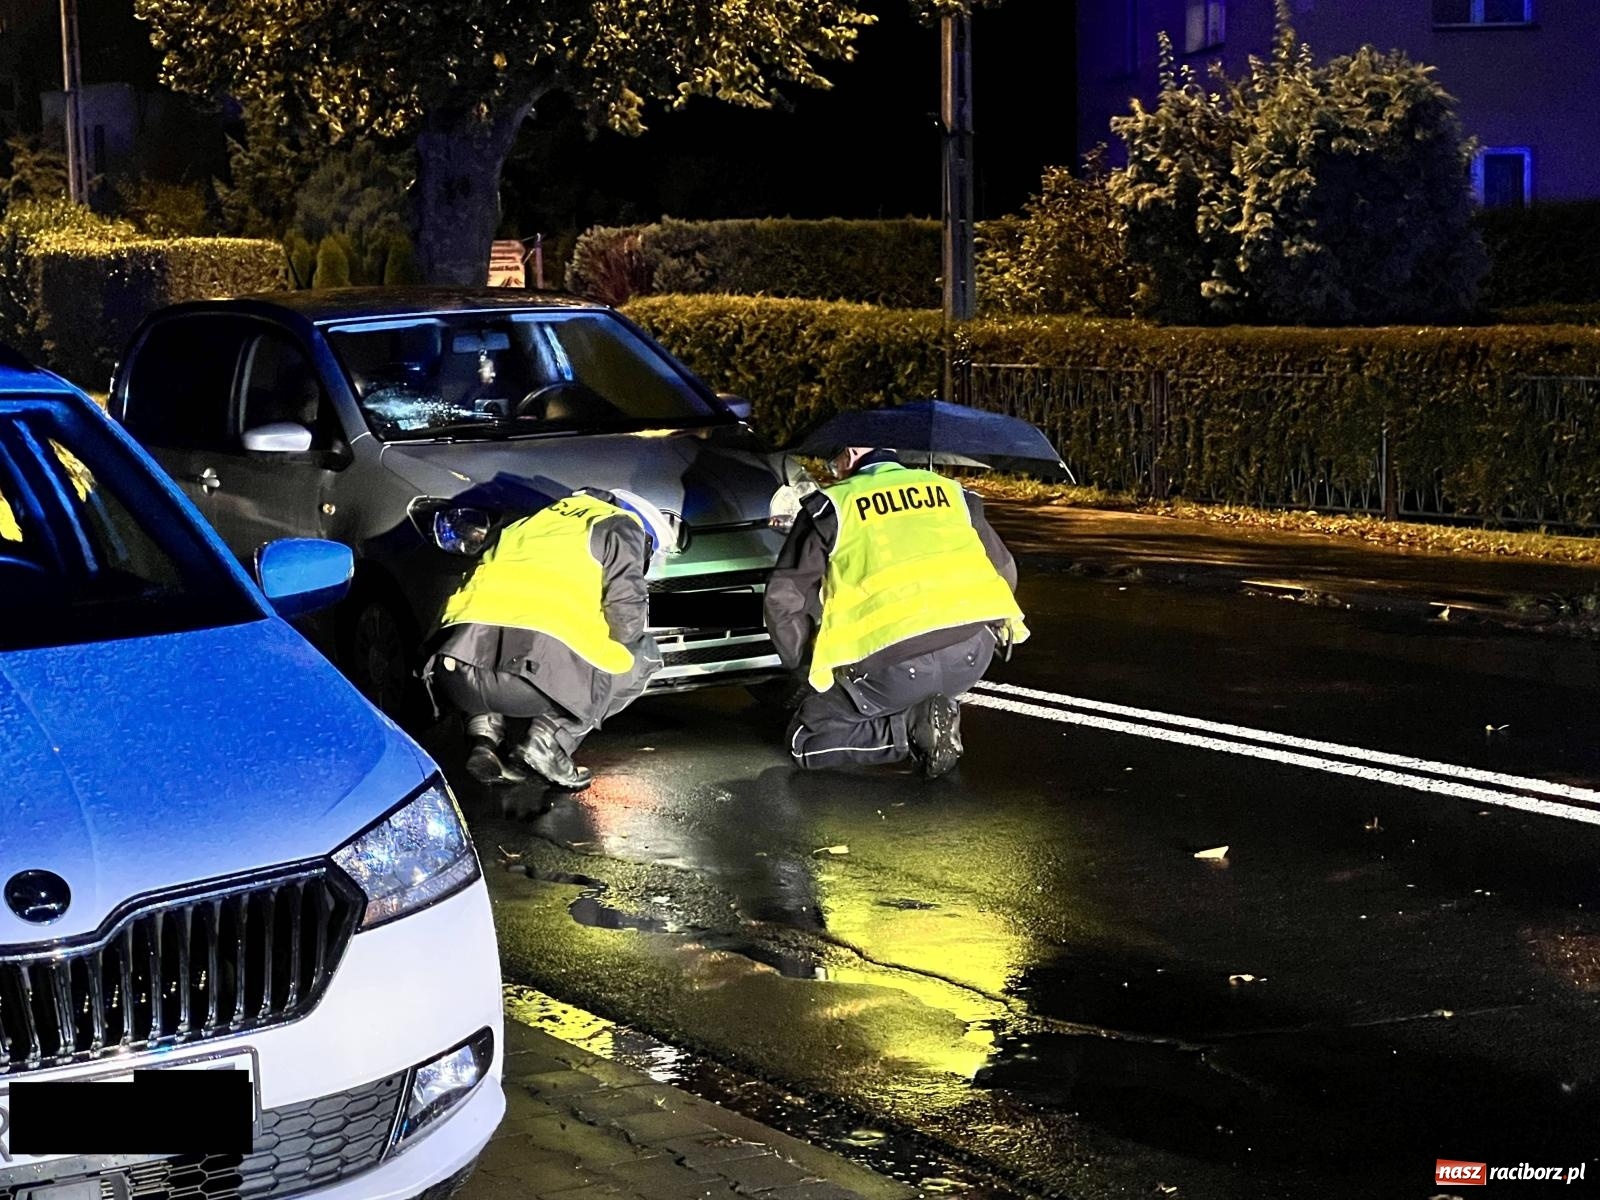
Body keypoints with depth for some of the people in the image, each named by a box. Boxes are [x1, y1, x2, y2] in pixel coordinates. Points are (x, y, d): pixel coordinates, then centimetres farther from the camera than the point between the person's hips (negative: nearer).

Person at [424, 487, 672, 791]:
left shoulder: (529, 525, 37)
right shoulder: (619, 526, 20)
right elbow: (626, 615, 7)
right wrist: (603, 650, 29)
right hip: (538, 663, -6)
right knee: (641, 656, 21)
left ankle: (485, 736, 14)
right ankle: (545, 743, 5)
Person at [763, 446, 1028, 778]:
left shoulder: (831, 505, 10)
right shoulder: (949, 491, 20)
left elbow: (785, 599, 8)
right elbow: (1004, 573, 26)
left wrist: (807, 662, 22)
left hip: (894, 664, -4)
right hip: (974, 652, 4)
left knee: (806, 741, 14)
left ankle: (915, 724, -5)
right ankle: (932, 712, 13)